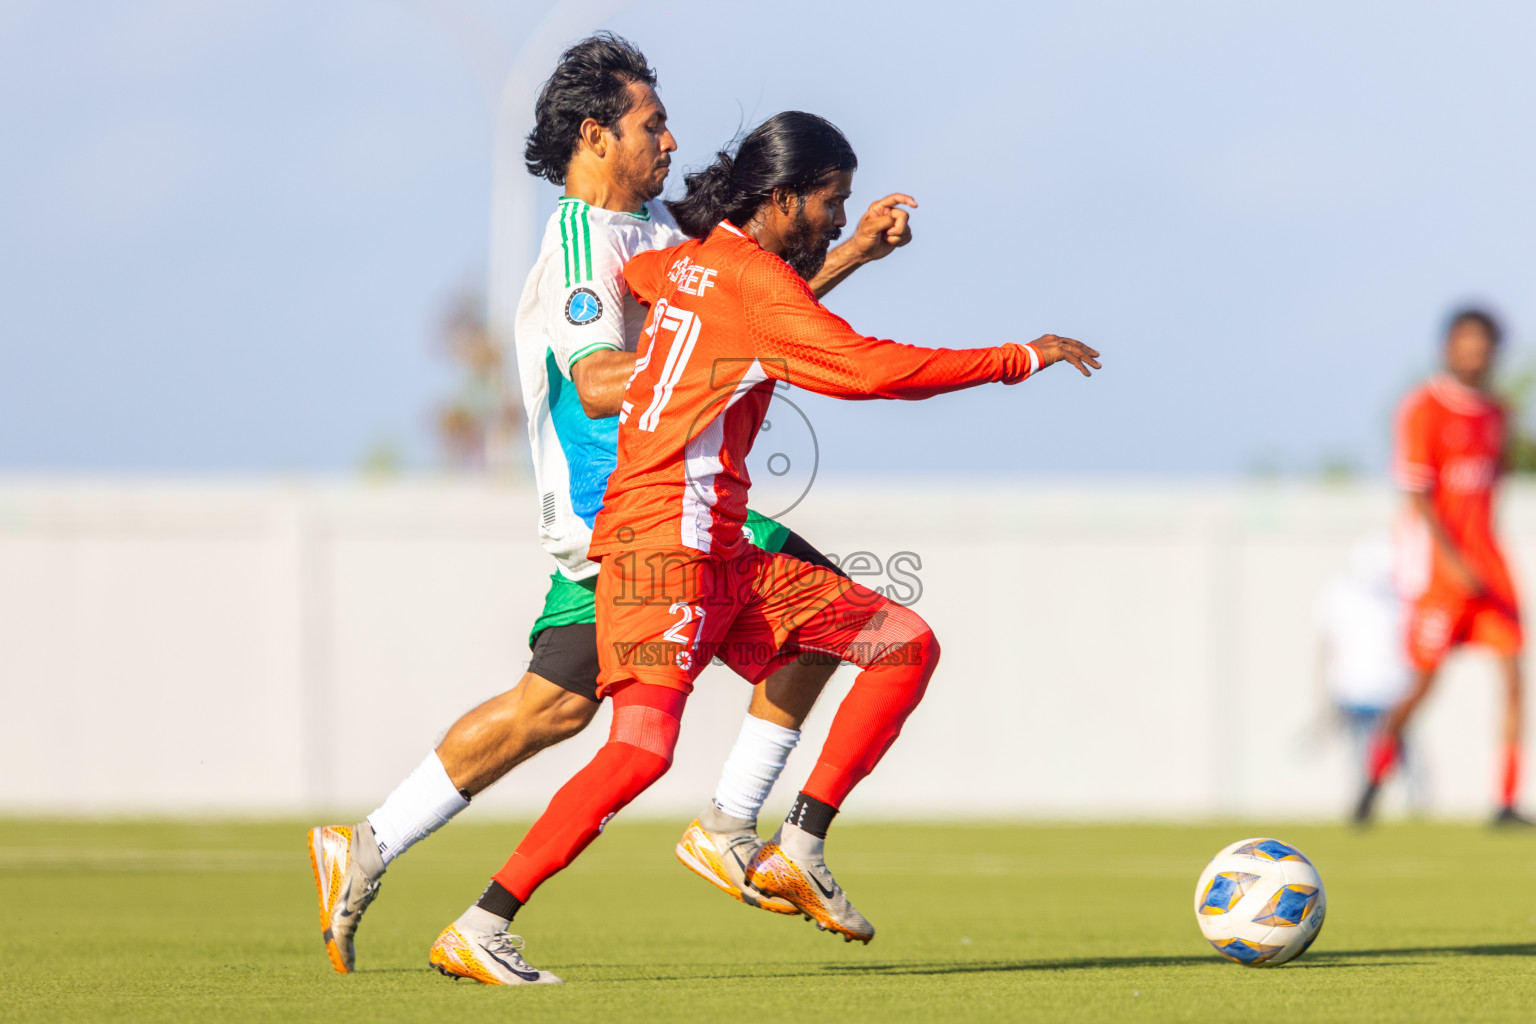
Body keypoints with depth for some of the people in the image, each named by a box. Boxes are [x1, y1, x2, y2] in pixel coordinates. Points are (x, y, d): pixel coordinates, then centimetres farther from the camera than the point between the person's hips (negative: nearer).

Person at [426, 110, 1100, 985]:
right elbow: (870, 368, -21)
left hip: (724, 559, 10)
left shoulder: (689, 261, 17)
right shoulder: (754, 281, -11)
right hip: (663, 542, -10)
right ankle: (479, 932, -18)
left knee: (907, 645, 5)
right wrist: (1022, 360, -13)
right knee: (643, 748, -22)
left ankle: (799, 851, 1)